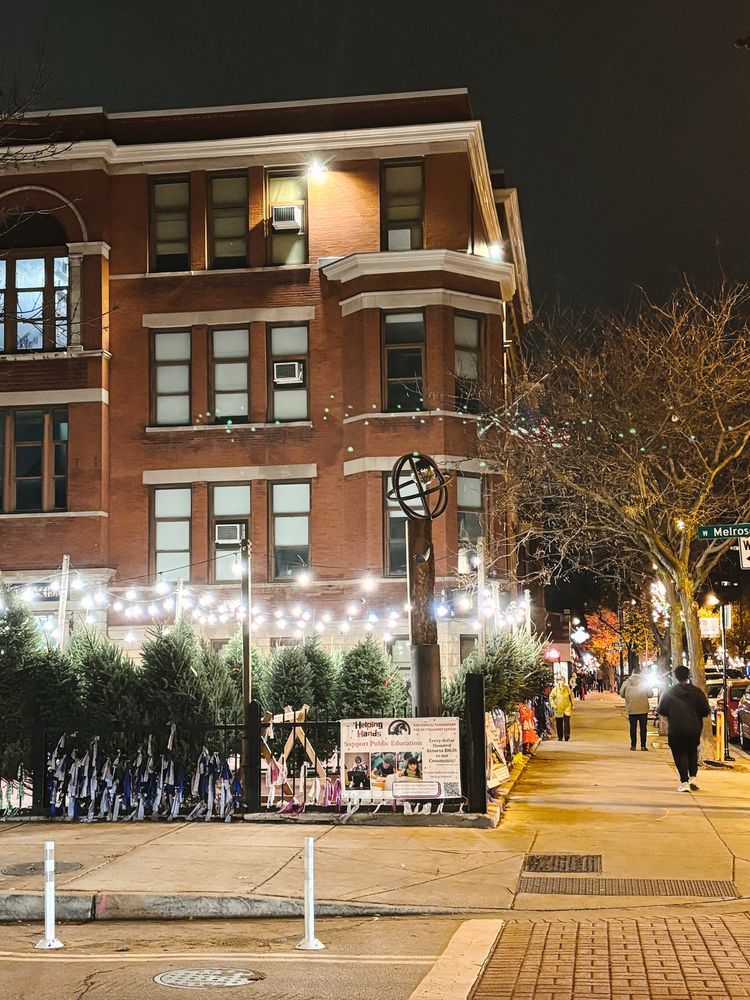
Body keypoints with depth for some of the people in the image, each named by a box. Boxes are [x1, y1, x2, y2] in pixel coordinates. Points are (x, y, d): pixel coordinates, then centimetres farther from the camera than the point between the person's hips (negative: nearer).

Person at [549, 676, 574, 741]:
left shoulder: (567, 688, 0)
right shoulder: (555, 689, -5)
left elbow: (571, 697, 10)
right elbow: (551, 697, 0)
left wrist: (572, 705, 10)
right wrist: (553, 705, -9)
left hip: (567, 708, 0)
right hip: (558, 709, 0)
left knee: (566, 722, -10)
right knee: (559, 723, 6)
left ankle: (567, 736, -8)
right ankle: (560, 737, 17)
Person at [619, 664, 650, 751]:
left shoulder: (626, 682, -5)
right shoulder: (644, 681, -9)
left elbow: (621, 694, -1)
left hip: (631, 709, 1)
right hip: (643, 709, -1)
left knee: (633, 727, 10)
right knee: (643, 727, 6)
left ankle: (633, 745, 12)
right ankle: (643, 746, 5)